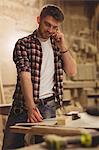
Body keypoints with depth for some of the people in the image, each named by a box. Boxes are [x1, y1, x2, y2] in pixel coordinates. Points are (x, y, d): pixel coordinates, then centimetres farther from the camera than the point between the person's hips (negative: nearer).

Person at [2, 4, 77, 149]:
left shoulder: (56, 45, 14)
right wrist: (31, 107, -28)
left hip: (48, 106, 3)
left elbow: (72, 71, 8)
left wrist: (62, 46, -2)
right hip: (23, 105, -2)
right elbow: (25, 76, -16)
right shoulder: (23, 44, -3)